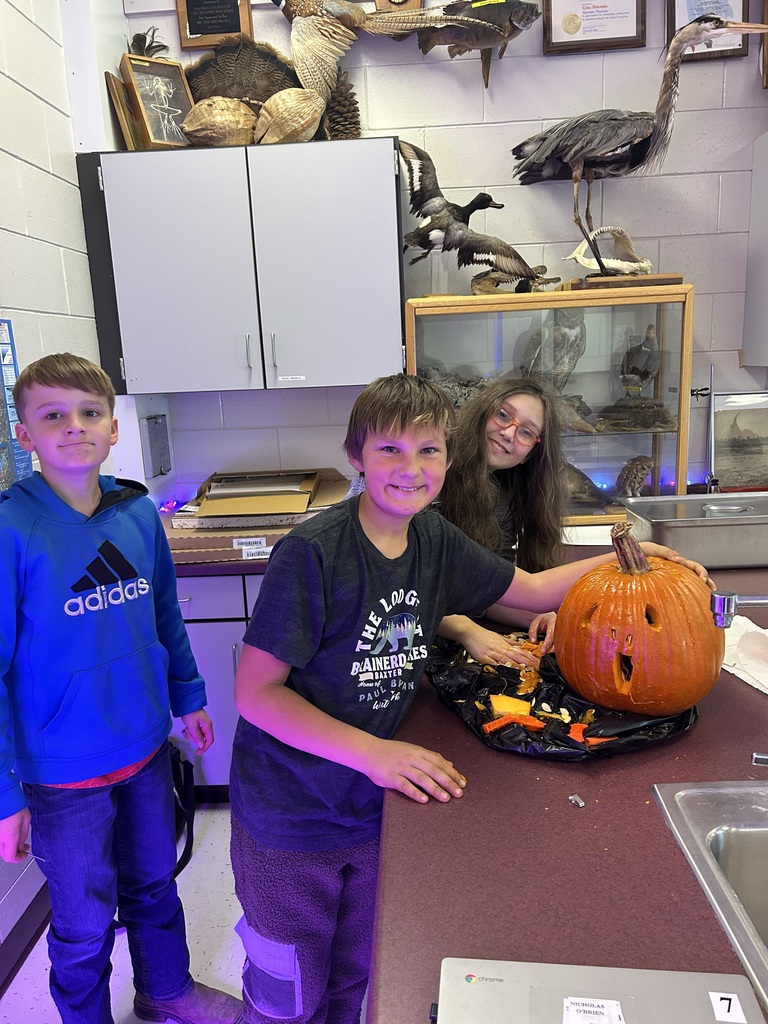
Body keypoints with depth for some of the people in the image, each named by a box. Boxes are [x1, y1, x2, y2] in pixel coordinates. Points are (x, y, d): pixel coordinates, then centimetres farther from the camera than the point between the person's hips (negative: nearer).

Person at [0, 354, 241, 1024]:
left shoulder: (139, 513, -5)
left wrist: (188, 696, 14)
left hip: (147, 748, 5)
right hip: (64, 771, -4)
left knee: (154, 884, 26)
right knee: (85, 924, 17)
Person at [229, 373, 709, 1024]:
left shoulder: (435, 539, -5)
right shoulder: (313, 553, -24)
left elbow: (531, 589, 9)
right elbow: (255, 691, -21)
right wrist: (373, 752, -27)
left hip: (373, 809, 5)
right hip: (290, 818, -5)